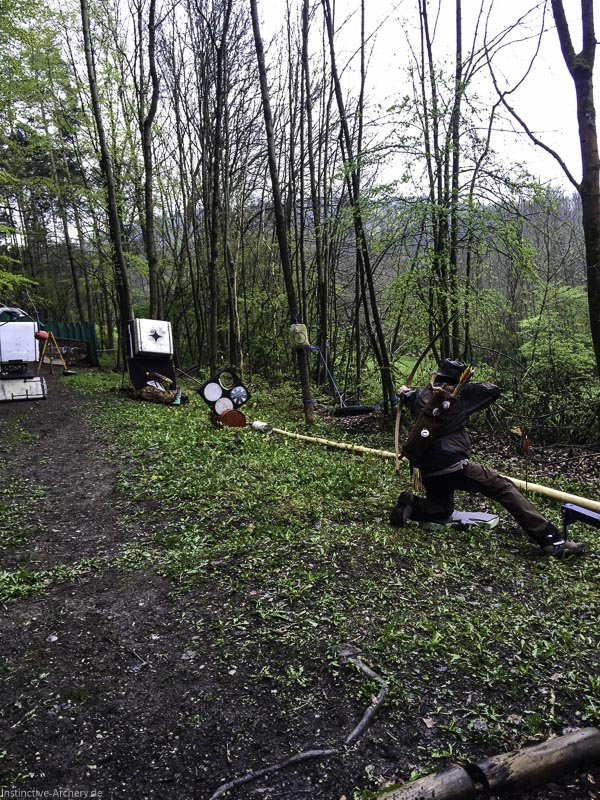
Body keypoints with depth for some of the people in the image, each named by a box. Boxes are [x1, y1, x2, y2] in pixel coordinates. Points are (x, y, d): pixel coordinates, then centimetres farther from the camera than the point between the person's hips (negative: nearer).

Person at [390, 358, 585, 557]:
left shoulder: (421, 395, 11)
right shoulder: (459, 394, -2)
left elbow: (408, 397, 35)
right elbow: (493, 390, 7)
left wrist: (404, 392, 60)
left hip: (426, 471, 6)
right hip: (453, 466, -6)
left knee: (442, 508, 28)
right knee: (504, 487, -3)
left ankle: (411, 505, -1)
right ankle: (551, 540, -12)